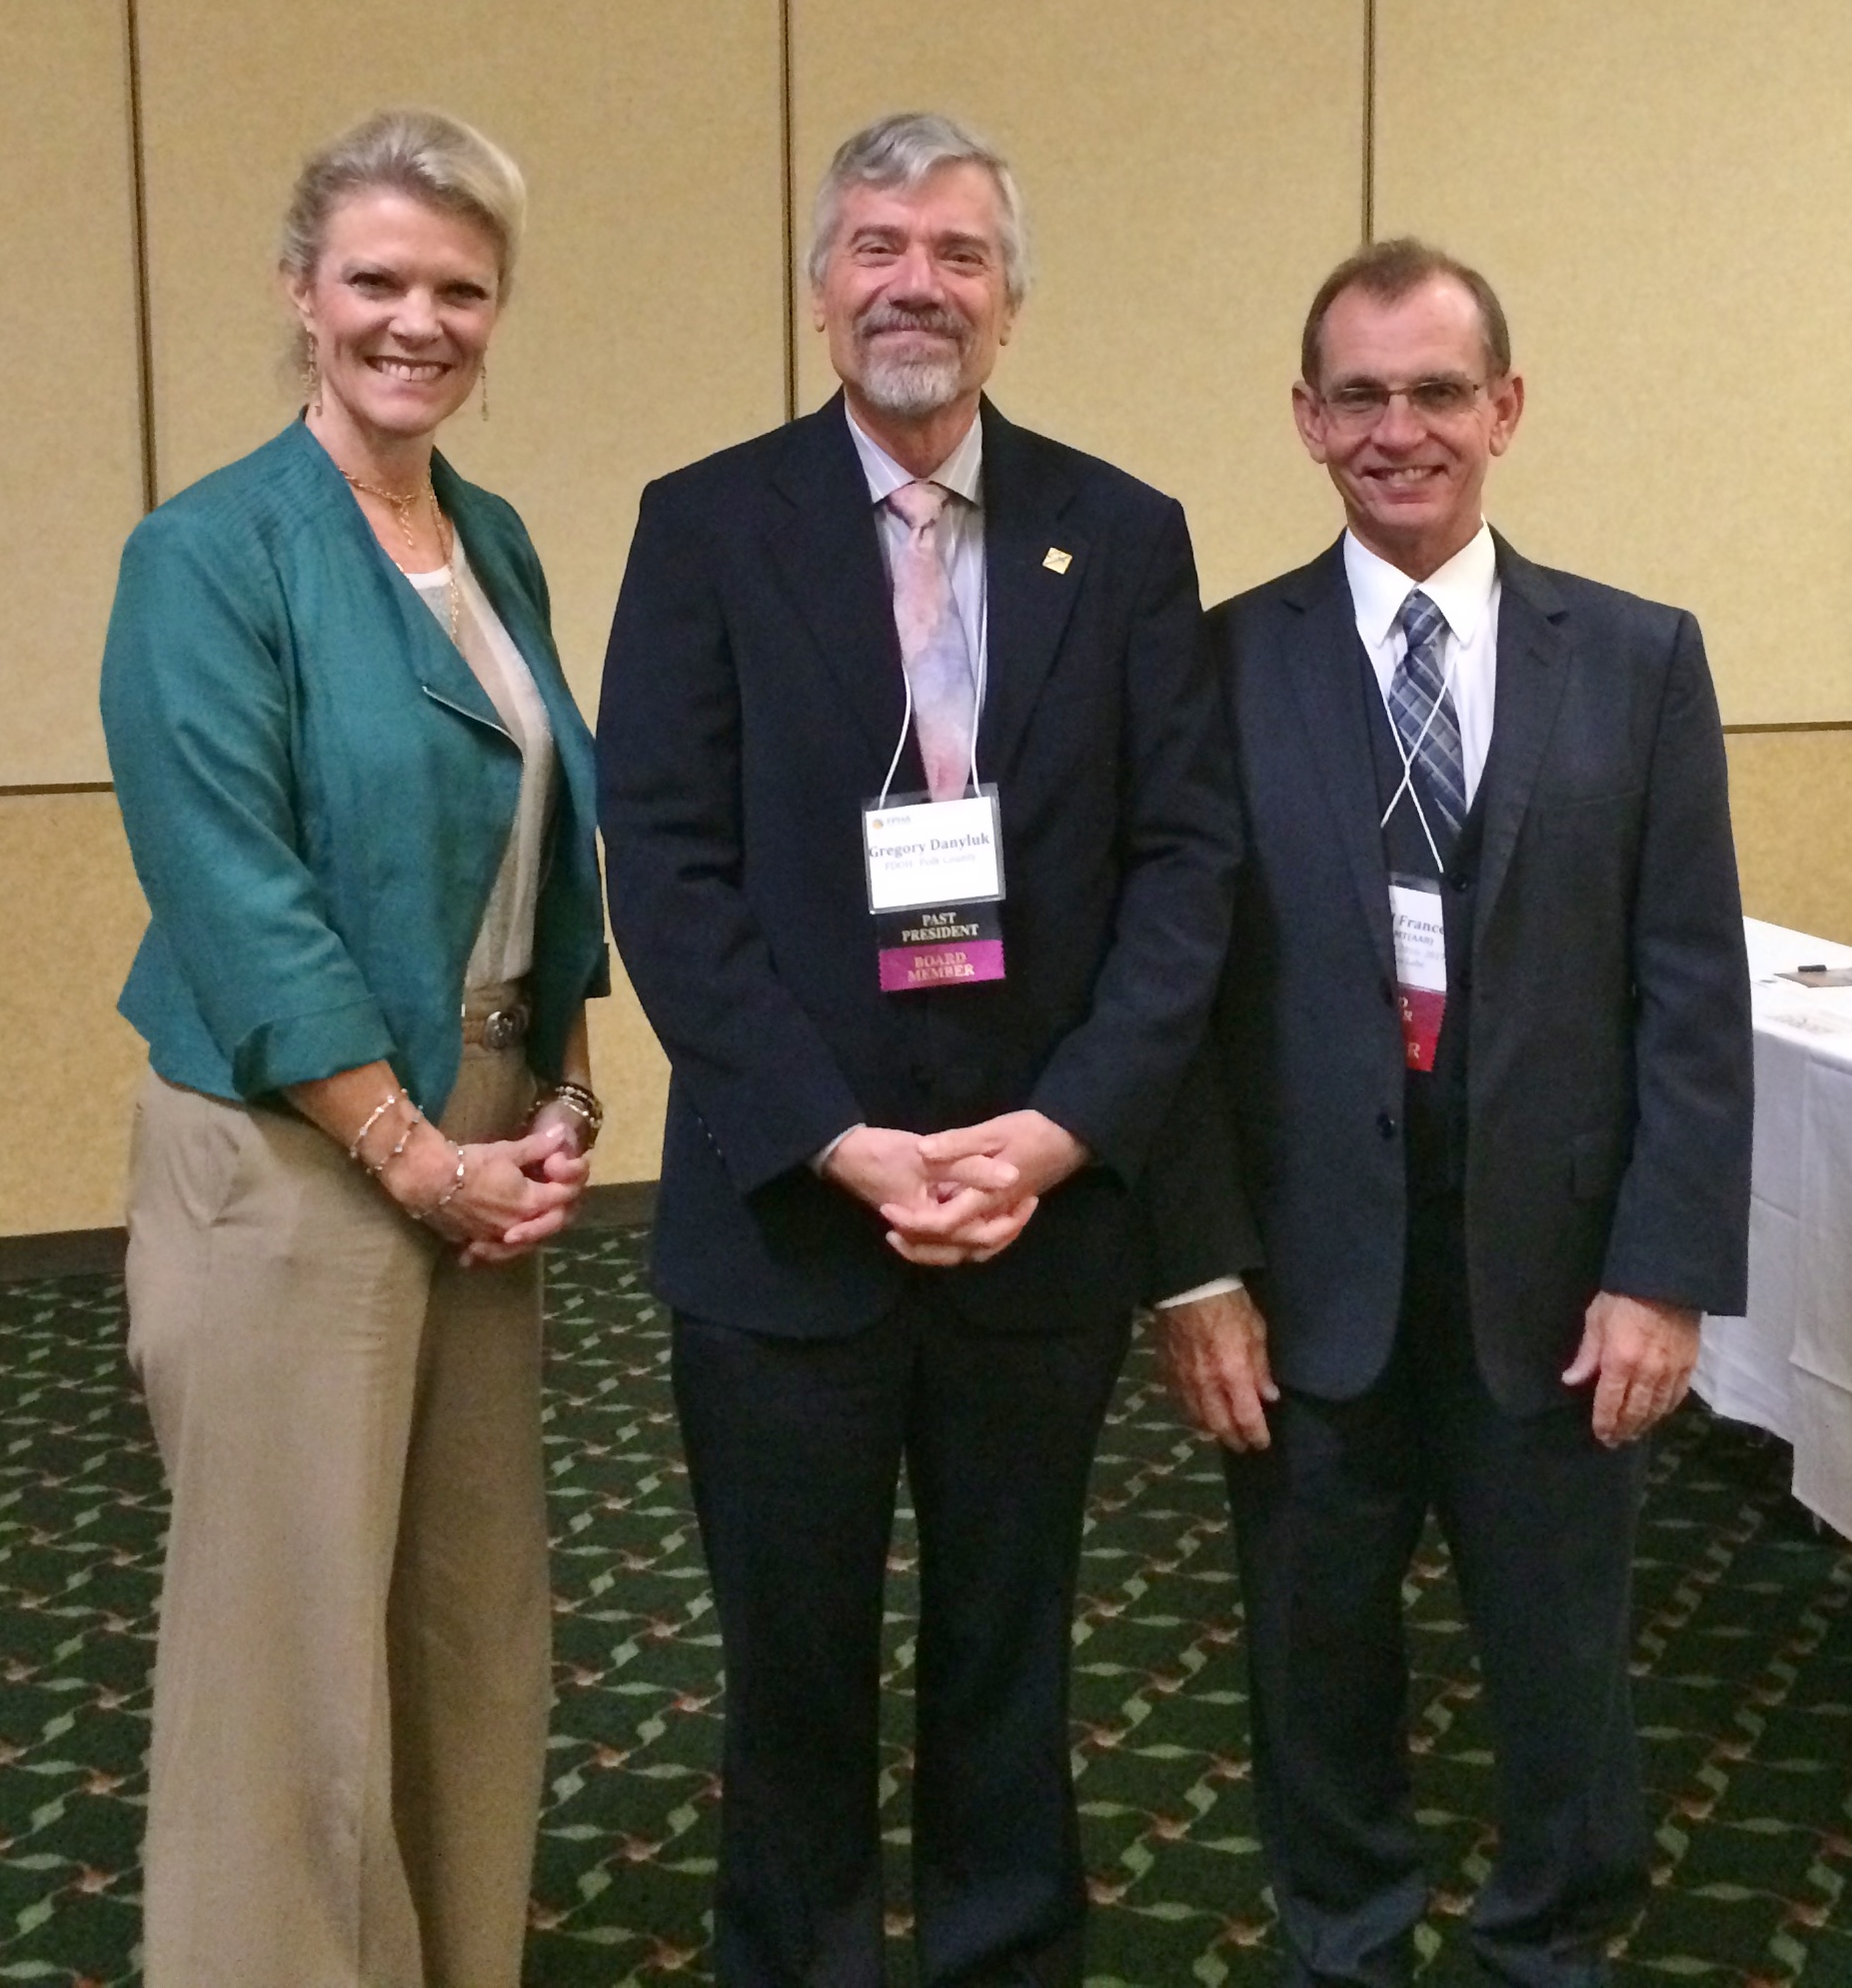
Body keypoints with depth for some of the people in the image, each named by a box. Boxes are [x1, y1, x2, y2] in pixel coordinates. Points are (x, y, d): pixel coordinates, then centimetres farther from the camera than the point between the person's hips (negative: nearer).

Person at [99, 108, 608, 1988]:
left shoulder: (497, 544, 9)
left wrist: (561, 1110, 3)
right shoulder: (211, 552, -12)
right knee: (296, 1650, 4)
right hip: (289, 1163, -7)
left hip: (482, 1151, 7)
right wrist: (420, 1156, -15)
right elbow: (236, 899, -17)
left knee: (476, 1619, 15)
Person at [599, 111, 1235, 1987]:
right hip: (782, 1207, -1)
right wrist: (841, 1146, -16)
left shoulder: (1124, 536, 3)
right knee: (792, 1664, 14)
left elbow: (1185, 855, -1)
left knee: (1011, 1655, 16)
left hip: (1048, 1201, 2)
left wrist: (1063, 1129, -13)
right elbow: (667, 868, -8)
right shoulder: (706, 527, -2)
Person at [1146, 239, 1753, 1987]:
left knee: (1564, 1670, 14)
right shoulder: (1224, 663, -1)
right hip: (1307, 1270, 0)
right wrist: (1199, 1266, -8)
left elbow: (1694, 996, 0)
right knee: (1320, 1664, 15)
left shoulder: (1638, 660, 2)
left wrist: (1665, 1269, -6)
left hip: (1554, 1266, 1)